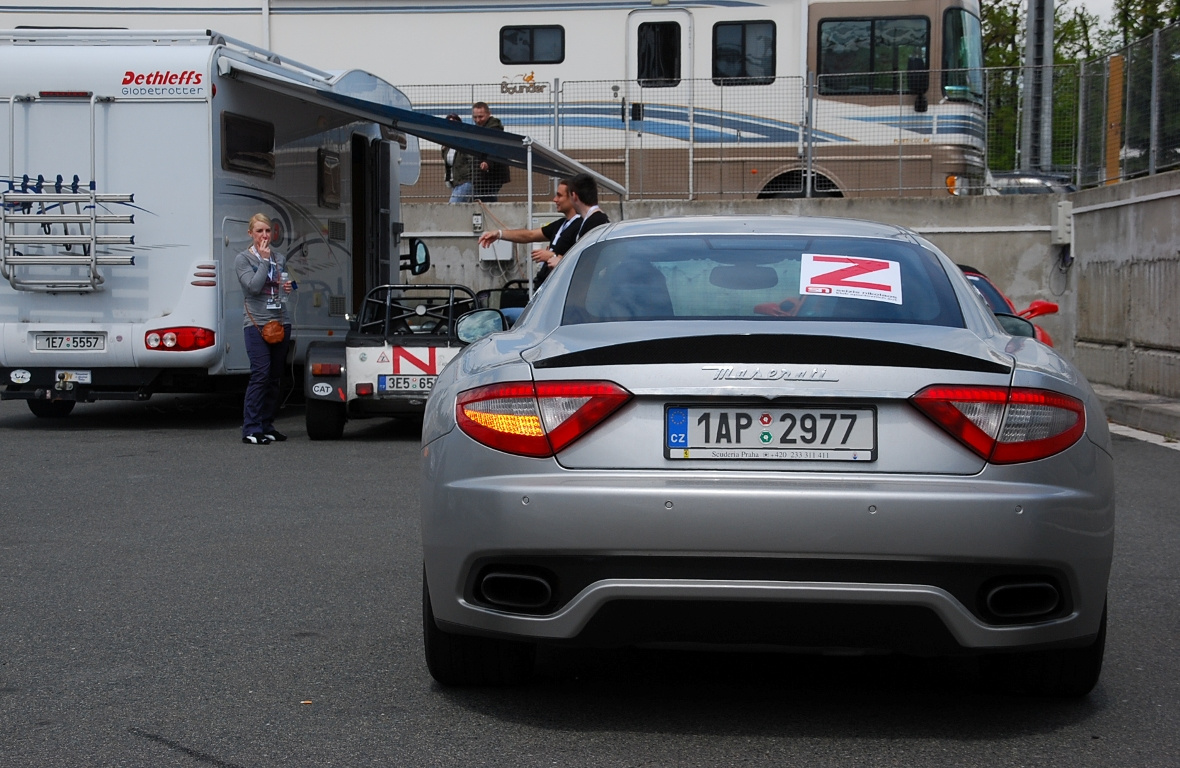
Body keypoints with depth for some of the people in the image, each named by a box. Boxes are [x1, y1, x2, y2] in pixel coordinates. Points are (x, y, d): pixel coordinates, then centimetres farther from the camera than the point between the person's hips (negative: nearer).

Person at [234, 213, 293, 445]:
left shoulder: (280, 258, 15)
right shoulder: (243, 259, 0)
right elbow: (254, 286, -14)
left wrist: (287, 288, 5)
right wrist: (264, 260, -9)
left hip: (280, 323, 6)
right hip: (256, 323, -6)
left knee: (275, 377, 6)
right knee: (261, 373, -14)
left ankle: (267, 426, 13)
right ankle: (251, 430, -12)